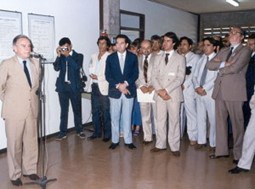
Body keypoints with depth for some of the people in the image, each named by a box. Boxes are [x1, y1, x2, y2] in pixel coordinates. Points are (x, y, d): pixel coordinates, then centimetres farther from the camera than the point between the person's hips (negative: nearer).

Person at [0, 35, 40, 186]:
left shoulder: (36, 63, 5)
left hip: (32, 108, 4)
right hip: (14, 111, -4)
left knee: (31, 141, 12)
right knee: (15, 144, 7)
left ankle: (30, 170, 30)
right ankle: (15, 174, 24)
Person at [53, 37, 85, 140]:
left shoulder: (78, 56, 1)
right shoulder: (61, 56, 7)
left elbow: (77, 67, -18)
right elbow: (56, 68, -7)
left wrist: (68, 55, -18)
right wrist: (59, 55, -15)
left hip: (74, 87, -2)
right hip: (63, 86, 2)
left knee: (77, 109, 8)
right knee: (63, 110, 6)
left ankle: (79, 130, 21)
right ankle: (63, 132, 13)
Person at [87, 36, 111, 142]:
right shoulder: (94, 56, 15)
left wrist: (98, 77, -14)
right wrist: (91, 74, -2)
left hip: (104, 87, -7)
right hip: (94, 86, 7)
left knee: (105, 112, 0)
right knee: (95, 111, 13)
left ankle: (107, 134, 12)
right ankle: (97, 132, 25)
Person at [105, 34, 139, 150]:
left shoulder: (133, 57, 3)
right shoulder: (110, 58, 3)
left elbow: (135, 74, 0)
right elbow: (108, 75, -1)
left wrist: (125, 84, -14)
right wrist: (118, 85, -13)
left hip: (128, 91, 0)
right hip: (114, 91, 0)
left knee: (127, 117, 7)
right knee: (114, 117, 6)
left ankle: (128, 140, 17)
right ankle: (115, 140, 18)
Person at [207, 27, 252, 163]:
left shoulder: (245, 51, 0)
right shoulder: (223, 51, 19)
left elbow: (235, 68, -15)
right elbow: (210, 65, 6)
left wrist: (220, 69, 1)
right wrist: (223, 64, -10)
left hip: (234, 91, -6)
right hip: (220, 90, 6)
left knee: (237, 123, 2)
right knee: (220, 121, 9)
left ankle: (238, 154, 12)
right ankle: (221, 150, 20)